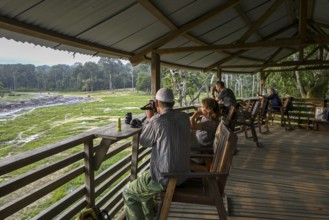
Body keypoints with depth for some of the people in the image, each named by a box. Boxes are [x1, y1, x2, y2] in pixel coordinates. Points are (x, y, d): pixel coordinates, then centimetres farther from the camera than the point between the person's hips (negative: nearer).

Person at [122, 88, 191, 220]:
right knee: (143, 177, 31)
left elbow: (144, 142, -4)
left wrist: (149, 119, 5)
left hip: (164, 178, -8)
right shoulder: (184, 117, -1)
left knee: (128, 193, 12)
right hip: (182, 173, 8)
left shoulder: (157, 120, -22)